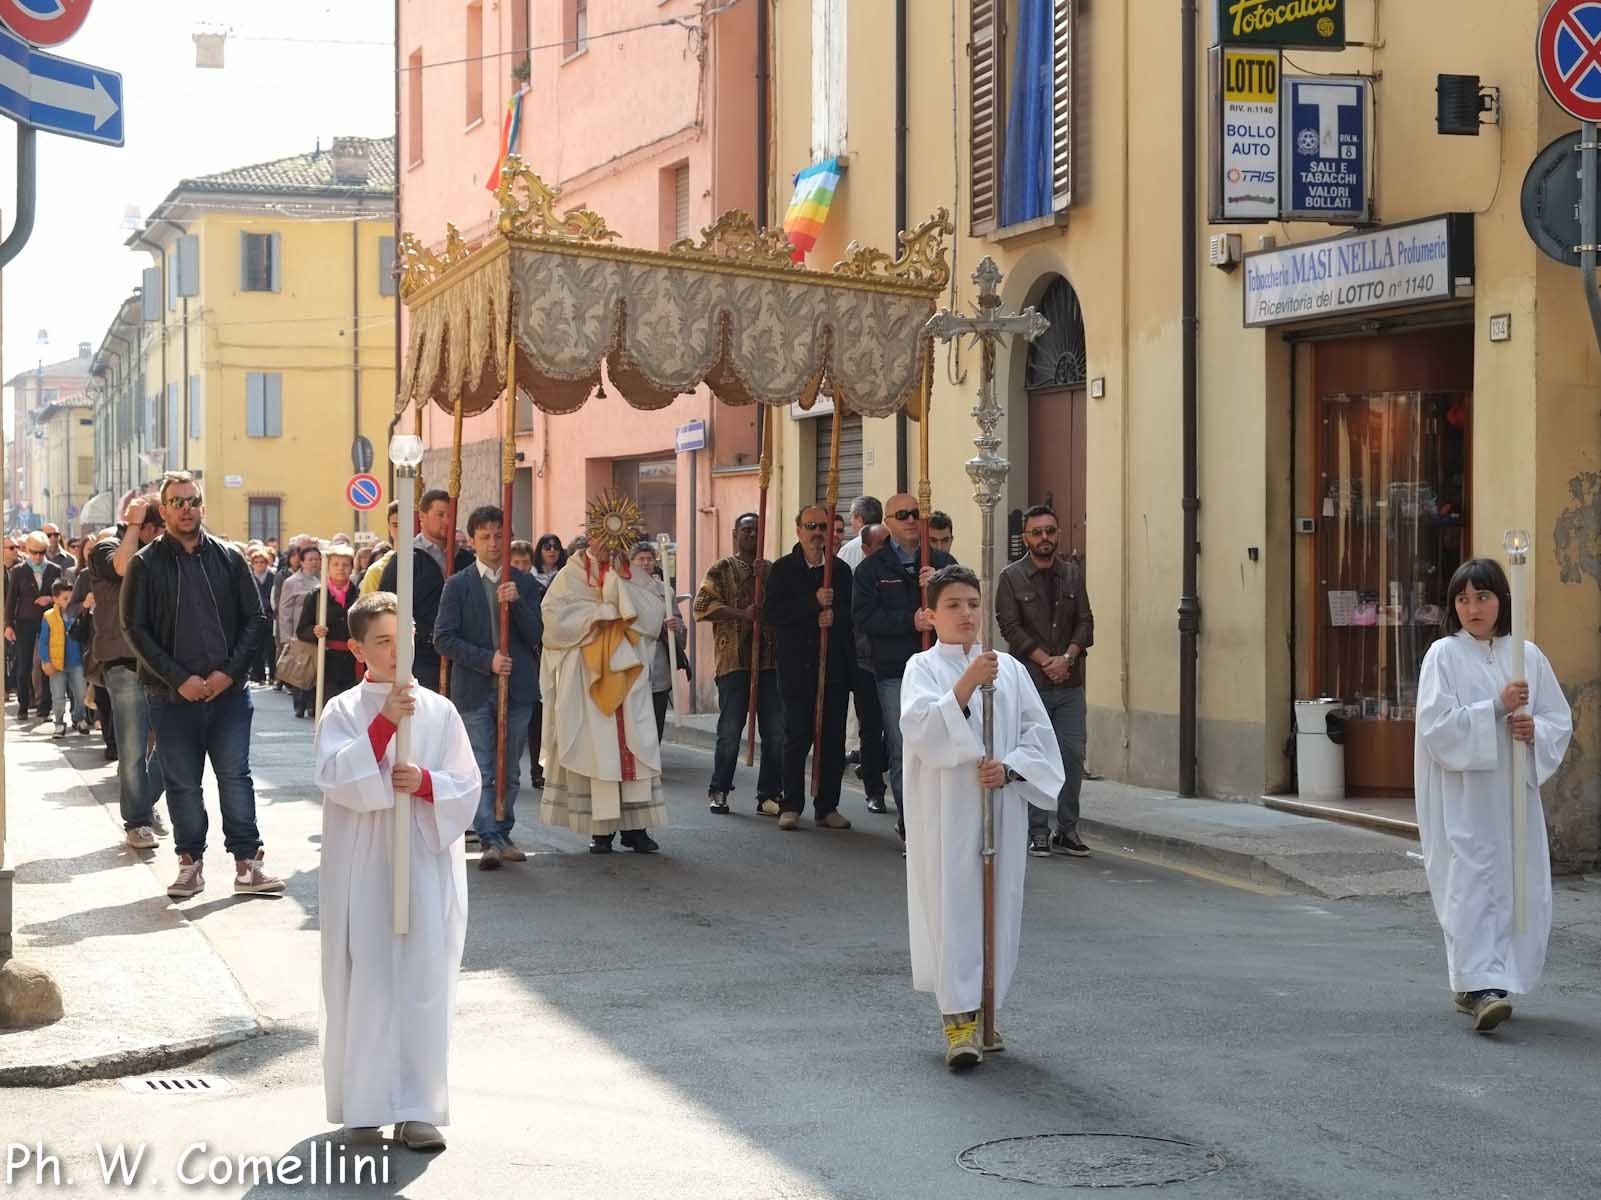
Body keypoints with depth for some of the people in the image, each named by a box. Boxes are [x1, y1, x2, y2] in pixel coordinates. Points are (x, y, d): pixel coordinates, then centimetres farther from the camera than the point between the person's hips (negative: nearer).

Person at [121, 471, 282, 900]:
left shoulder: (228, 558, 6)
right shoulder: (146, 564, 1)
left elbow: (254, 620, 5)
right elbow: (135, 629, -3)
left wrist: (230, 672, -8)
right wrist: (179, 679, -11)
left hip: (228, 690, 1)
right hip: (173, 695, -1)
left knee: (236, 777, 0)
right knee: (183, 783, 6)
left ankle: (247, 865, 3)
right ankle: (191, 863, 16)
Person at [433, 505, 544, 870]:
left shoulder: (525, 584, 8)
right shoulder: (457, 586, 2)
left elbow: (535, 635, 1)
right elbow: (444, 638, -5)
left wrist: (517, 602, -14)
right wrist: (486, 660, -15)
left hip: (516, 689, 2)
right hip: (475, 689, -2)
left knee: (509, 771, 9)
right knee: (480, 772, -7)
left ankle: (502, 835, 20)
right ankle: (490, 840, -10)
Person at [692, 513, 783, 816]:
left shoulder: (772, 570, 15)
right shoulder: (722, 569, 5)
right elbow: (701, 607, -7)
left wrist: (765, 579, -9)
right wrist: (742, 613, -13)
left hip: (770, 660, 3)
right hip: (734, 662, -3)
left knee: (775, 733, 1)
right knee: (730, 731, -1)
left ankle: (770, 795, 9)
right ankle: (718, 792, 13)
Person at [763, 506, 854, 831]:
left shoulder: (841, 570, 11)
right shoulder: (783, 569, 3)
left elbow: (854, 612, 10)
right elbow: (772, 612, -9)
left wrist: (835, 615, -12)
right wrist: (813, 602, -17)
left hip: (835, 668, 3)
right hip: (797, 668, -3)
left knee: (833, 741, 4)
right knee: (796, 738, -1)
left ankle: (827, 807, 11)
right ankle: (791, 807, 6)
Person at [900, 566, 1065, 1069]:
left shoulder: (1009, 668, 9)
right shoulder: (923, 668, -1)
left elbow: (1038, 732, 8)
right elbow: (920, 727, -18)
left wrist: (1009, 767, -10)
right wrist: (966, 684, -28)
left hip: (1000, 808, 4)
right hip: (943, 811, -4)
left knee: (998, 907, 8)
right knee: (950, 907, -6)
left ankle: (981, 1013, 21)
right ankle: (958, 1020, -4)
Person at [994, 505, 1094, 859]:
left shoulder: (1072, 574, 11)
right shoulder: (1012, 578, 0)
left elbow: (1085, 621, 6)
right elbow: (1010, 627, -6)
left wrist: (1067, 658, -9)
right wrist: (1045, 661, -12)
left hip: (1070, 684, 3)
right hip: (1030, 684, -3)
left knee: (1073, 754, 0)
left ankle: (1068, 830, 9)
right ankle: (1038, 832, 5)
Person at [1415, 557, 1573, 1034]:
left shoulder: (1528, 655, 8)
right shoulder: (1443, 656, -3)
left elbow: (1561, 719, 10)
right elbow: (1436, 725, -13)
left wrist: (1535, 730, -12)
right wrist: (1497, 707, -18)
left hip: (1514, 792, 4)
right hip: (1461, 795, -4)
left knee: (1521, 889, 5)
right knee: (1470, 885, -10)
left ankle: (1472, 986, 19)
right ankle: (1480, 988, -13)